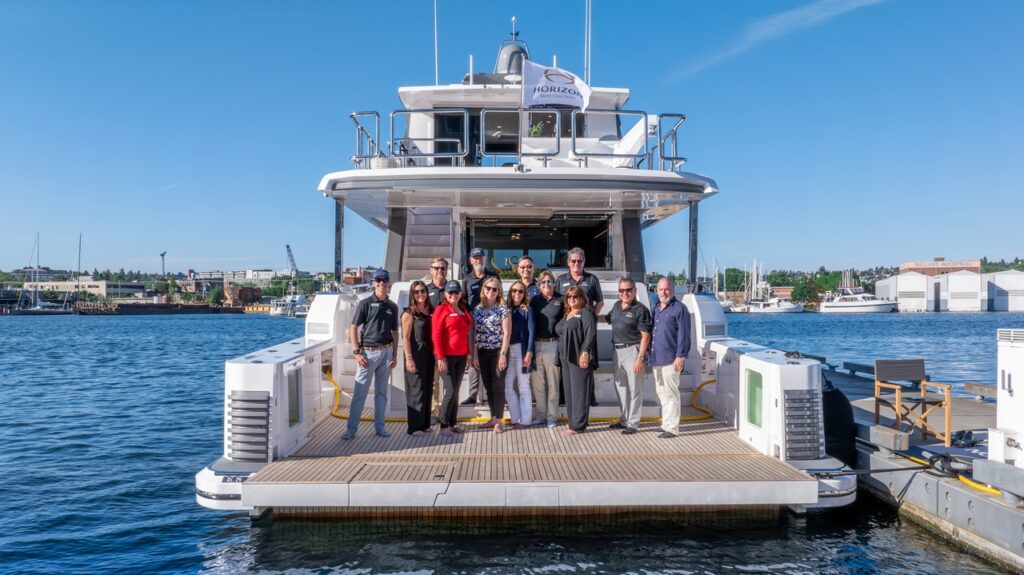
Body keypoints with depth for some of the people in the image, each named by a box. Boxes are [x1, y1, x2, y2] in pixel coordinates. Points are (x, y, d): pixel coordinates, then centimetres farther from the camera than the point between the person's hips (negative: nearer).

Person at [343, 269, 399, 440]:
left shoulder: (392, 307, 10)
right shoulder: (365, 303, -2)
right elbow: (353, 328, -4)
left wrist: (394, 356, 9)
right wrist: (357, 352, -11)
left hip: (386, 352, 4)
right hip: (368, 352, -4)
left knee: (381, 392, 10)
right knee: (360, 392, -3)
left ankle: (379, 426, 19)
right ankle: (351, 428, 5)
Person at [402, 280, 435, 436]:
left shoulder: (431, 311, 11)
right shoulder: (409, 313, -6)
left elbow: (433, 334, 13)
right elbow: (405, 337, -11)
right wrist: (409, 358, -18)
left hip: (429, 354, 6)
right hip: (416, 354, -6)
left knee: (428, 390, 11)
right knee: (416, 390, -1)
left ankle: (425, 424, 22)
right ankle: (414, 427, 6)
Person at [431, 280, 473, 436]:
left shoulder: (464, 310, 13)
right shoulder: (441, 310, -7)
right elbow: (436, 335, -11)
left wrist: (468, 353, 14)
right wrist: (440, 357, -17)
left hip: (461, 356, 6)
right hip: (446, 356, -6)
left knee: (456, 390, 10)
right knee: (451, 391, -7)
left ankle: (453, 423, 18)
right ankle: (444, 425, 4)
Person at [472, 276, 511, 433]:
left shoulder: (503, 309, -6)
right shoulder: (477, 309, 7)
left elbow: (507, 333, -9)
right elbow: (475, 333, 8)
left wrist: (503, 354, -15)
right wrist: (475, 354, 4)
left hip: (498, 352, -5)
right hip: (482, 352, 5)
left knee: (498, 386, -3)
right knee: (488, 386, 10)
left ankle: (498, 421, 4)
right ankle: (493, 417, 20)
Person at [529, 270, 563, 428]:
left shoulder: (561, 300, 2)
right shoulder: (534, 301, 10)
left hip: (553, 344, -3)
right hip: (536, 345, 3)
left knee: (553, 382, 4)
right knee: (537, 382, 7)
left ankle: (552, 416, 13)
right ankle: (540, 415, 18)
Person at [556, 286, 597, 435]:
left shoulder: (586, 313, -3)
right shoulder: (566, 315, 22)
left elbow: (590, 333, -15)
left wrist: (585, 352, -24)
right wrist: (561, 356, 17)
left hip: (579, 358, -9)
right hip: (566, 358, 9)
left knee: (579, 391, -7)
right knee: (569, 391, 10)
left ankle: (578, 425, -5)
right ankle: (573, 422, 17)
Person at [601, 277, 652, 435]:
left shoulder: (641, 310, -12)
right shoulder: (616, 305, 9)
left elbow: (645, 336, -14)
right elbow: (608, 319, 30)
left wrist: (640, 358, -19)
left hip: (632, 350, -8)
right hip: (617, 351, 8)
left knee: (634, 388, 2)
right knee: (620, 387, 17)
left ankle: (632, 423, 11)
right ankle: (625, 419, 31)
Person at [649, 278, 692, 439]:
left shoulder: (679, 308, -8)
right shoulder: (656, 308, 15)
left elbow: (684, 335, -11)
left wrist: (680, 356, -16)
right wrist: (650, 356, 18)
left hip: (670, 359, -8)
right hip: (656, 359, 8)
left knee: (670, 394, -2)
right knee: (661, 393, 14)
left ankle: (671, 428, 4)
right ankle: (667, 423, 25)